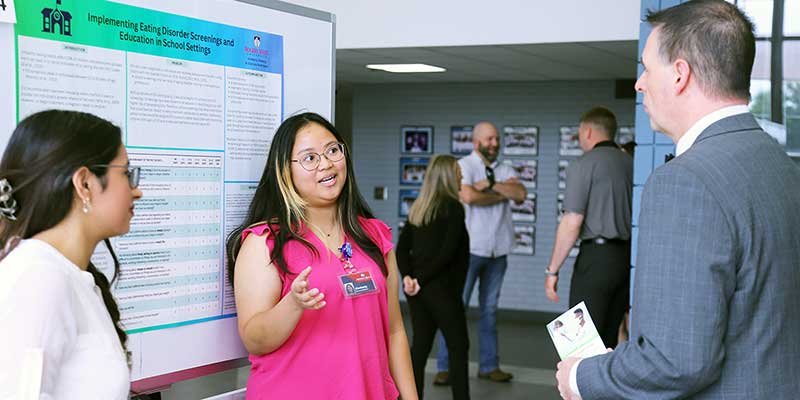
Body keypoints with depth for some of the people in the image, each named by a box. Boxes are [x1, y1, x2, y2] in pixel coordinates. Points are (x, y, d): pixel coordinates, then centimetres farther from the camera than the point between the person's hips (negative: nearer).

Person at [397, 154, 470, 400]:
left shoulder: (418, 208, 11)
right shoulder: (453, 207, -9)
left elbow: (402, 248, 6)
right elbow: (447, 252, -16)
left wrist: (408, 276, -5)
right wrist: (422, 279, -11)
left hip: (418, 288, 7)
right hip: (440, 287, -7)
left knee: (420, 343, 12)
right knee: (458, 345, 4)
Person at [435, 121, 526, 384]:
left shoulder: (505, 170, 13)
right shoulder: (464, 166, -2)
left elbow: (521, 195, -5)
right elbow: (468, 196, -20)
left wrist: (490, 184, -15)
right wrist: (503, 194, -6)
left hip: (497, 251, 5)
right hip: (470, 247, -5)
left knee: (490, 309, 10)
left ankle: (489, 365, 17)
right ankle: (444, 367, 2)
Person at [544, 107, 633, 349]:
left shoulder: (584, 165, -7)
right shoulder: (630, 163, 11)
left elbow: (572, 222, -13)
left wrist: (552, 270, -8)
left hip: (597, 255, -7)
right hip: (627, 256, 7)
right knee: (609, 339, 14)